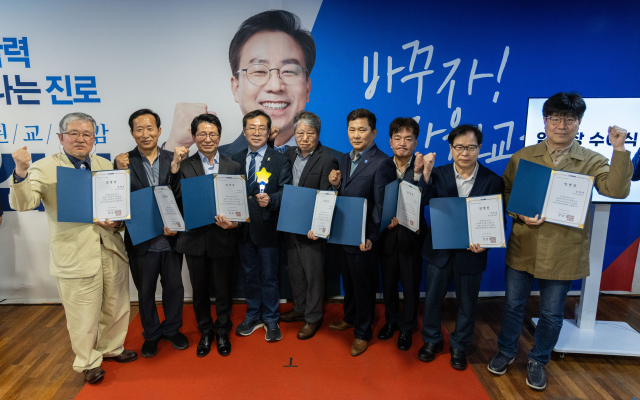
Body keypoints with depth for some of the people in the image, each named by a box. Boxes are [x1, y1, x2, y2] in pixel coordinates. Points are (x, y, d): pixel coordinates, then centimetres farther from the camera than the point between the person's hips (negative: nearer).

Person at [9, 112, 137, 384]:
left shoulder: (106, 166, 11)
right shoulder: (44, 169, -2)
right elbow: (23, 204, -15)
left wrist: (117, 221, -6)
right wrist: (21, 173, -32)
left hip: (112, 250, 5)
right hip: (75, 256, -4)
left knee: (117, 307, 18)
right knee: (83, 317, 7)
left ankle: (111, 348, 43)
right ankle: (88, 362, 31)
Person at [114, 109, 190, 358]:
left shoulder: (172, 160, -2)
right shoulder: (125, 162, -6)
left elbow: (180, 198, -8)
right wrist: (121, 171, -25)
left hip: (170, 240, 1)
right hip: (142, 242, -1)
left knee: (174, 287, 16)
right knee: (145, 292, 17)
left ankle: (172, 329, 40)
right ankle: (151, 335, 39)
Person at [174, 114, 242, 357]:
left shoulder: (233, 167, 3)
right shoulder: (184, 167, -1)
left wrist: (233, 223, -17)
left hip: (223, 239, 0)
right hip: (195, 238, 0)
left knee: (223, 290, 13)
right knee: (200, 291, 16)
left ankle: (222, 332, 36)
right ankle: (205, 332, 37)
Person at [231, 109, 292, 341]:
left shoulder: (280, 161, -3)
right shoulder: (235, 161, 9)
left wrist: (270, 199, -29)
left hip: (268, 228, -4)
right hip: (243, 227, 4)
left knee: (269, 276, 6)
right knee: (250, 274, 17)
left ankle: (271, 320, 25)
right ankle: (253, 316, 35)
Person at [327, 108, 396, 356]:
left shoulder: (382, 163, -16)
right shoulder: (346, 159, 9)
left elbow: (381, 205, -17)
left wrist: (370, 237, -19)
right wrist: (335, 184, -8)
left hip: (363, 239, -7)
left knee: (364, 286, 9)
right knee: (348, 281, 23)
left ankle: (362, 333, 27)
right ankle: (350, 318, 45)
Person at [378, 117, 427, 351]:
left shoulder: (421, 168, -8)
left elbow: (423, 201, -21)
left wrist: (416, 173, -33)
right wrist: (386, 220, -18)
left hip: (411, 236, -2)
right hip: (388, 235, 2)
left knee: (411, 285, 11)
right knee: (388, 282, 17)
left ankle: (407, 328, 32)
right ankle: (391, 320, 40)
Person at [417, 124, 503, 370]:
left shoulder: (492, 181, -8)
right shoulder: (438, 175, -6)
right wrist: (425, 174, -31)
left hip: (471, 254, 0)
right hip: (439, 250, 1)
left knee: (466, 304, 15)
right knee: (432, 298, 16)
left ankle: (459, 346, 39)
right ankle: (432, 341, 39)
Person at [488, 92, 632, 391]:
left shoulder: (590, 161, -2)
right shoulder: (523, 156, 1)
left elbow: (617, 190, -16)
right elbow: (504, 193, 4)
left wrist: (619, 150, -25)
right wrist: (520, 215, -14)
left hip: (563, 252, 0)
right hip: (523, 248, 1)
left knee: (551, 313, 13)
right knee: (513, 304, 15)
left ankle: (538, 361, 36)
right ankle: (506, 352, 37)